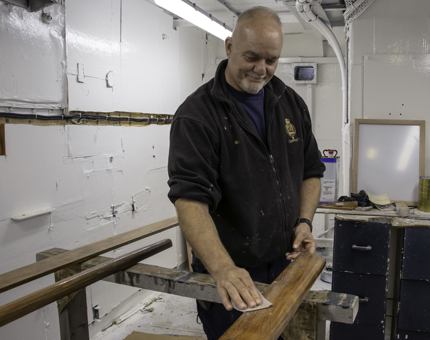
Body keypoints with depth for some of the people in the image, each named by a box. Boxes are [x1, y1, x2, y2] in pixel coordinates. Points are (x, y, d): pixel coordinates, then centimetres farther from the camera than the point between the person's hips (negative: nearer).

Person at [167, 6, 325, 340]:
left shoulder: (292, 104, 5)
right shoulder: (196, 115, -15)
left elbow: (311, 171, 13)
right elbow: (190, 199, -25)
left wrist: (304, 221, -3)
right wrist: (223, 269, -36)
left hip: (287, 264, 6)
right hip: (230, 275, -5)